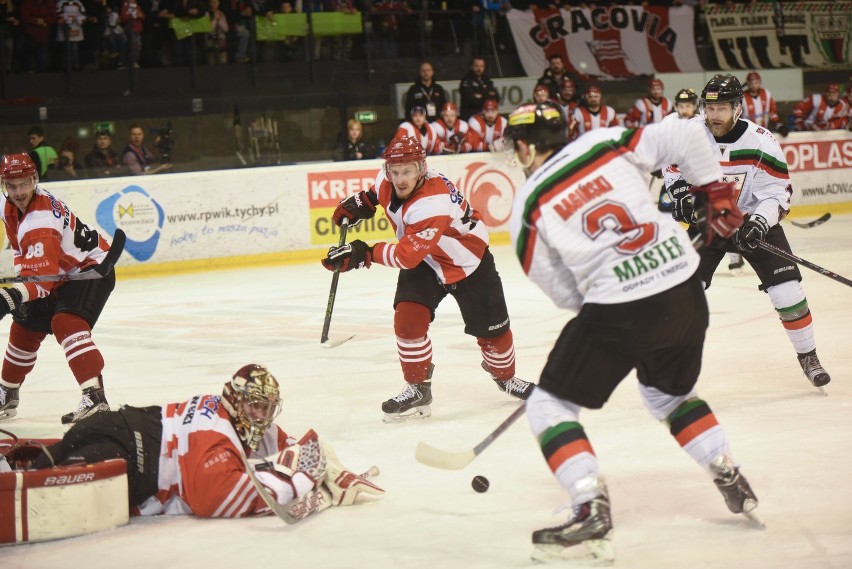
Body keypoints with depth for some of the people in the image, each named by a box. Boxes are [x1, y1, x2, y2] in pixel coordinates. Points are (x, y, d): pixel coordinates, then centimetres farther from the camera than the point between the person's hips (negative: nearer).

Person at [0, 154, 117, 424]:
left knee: (66, 322, -31)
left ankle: (95, 397, -40)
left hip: (90, 267, -9)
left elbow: (41, 275, -43)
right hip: (60, 272, 9)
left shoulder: (40, 218, -33)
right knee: (25, 328, 12)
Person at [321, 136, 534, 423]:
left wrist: (363, 254, -45)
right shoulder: (388, 179, -17)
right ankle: (418, 390, -3)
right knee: (407, 318, -16)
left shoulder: (433, 202, -40)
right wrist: (362, 201, 0)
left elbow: (407, 256, -42)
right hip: (424, 262, 5)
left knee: (491, 328, 5)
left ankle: (505, 376, 36)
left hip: (467, 262, -5)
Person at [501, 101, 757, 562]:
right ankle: (733, 483, 28)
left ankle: (591, 510, -6)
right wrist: (716, 193, 13)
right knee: (670, 394, 32)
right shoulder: (606, 143, 6)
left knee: (550, 406, 8)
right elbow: (684, 136, 1)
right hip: (686, 291, 5)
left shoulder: (528, 205, 0)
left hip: (620, 310, -5)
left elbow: (563, 291, 6)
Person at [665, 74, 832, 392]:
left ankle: (807, 356, 7)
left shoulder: (761, 143, -21)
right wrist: (683, 196, -13)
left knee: (786, 288, -9)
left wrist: (759, 223, -32)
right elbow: (673, 170, 6)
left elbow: (778, 193, -16)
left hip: (754, 219, -1)